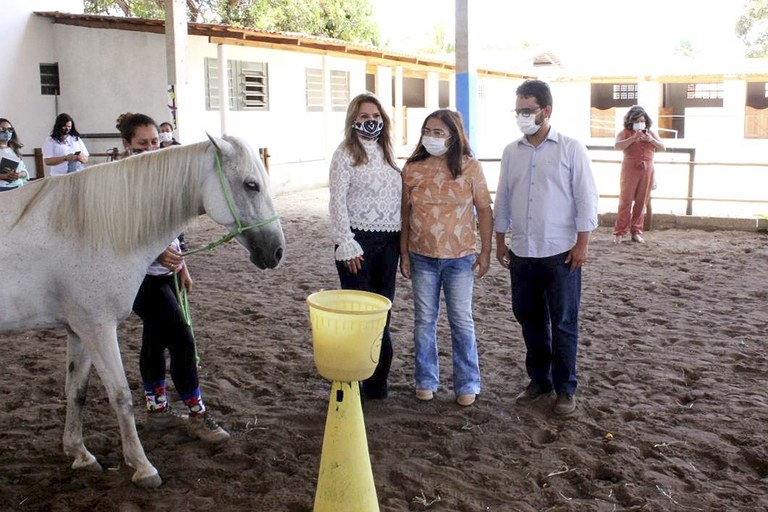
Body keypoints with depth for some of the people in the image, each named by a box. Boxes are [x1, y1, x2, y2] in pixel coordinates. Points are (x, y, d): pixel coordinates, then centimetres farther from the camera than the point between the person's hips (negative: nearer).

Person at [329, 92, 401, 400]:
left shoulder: (386, 154, 14)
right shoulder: (346, 154, -4)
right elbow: (337, 202, -9)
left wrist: (401, 240, 11)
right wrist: (346, 245, -16)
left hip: (388, 243, 6)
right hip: (358, 242, -6)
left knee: (382, 312, 9)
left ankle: (377, 380, 21)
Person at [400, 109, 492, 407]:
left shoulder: (470, 167, -4)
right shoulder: (412, 169, 1)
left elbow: (484, 209, -1)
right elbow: (405, 213, 5)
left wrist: (486, 251, -4)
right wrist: (404, 253, 2)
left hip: (460, 257, -2)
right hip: (422, 257, 2)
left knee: (462, 321, 5)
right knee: (424, 320, 10)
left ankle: (467, 384, 18)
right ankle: (426, 380, 24)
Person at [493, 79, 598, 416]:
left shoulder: (570, 149, -4)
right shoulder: (511, 152, 8)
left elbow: (585, 199, -6)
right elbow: (503, 200, 13)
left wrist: (582, 244, -10)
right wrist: (500, 242, 11)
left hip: (561, 253, -4)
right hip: (522, 253, 4)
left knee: (563, 324, 4)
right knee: (529, 320, 13)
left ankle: (565, 389, 16)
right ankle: (539, 380, 29)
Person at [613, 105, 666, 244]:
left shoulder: (650, 133, 14)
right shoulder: (625, 132, 2)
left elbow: (662, 148, 9)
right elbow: (617, 146, -15)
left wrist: (652, 140, -9)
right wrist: (633, 138, -23)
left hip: (647, 170, 4)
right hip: (630, 170, -4)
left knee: (641, 202, 4)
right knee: (625, 201, -5)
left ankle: (636, 231, 10)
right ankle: (620, 232, -3)